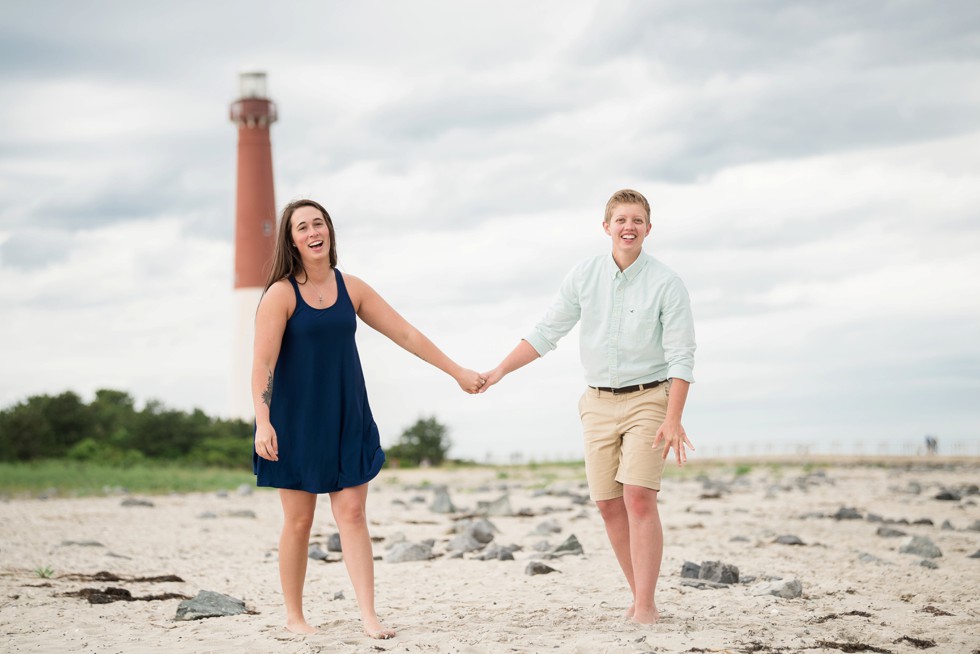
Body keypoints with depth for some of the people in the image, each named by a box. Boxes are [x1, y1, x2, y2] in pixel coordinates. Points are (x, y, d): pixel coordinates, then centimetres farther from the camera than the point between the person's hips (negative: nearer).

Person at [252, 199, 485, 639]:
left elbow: (405, 334, 9)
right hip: (296, 421, -3)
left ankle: (369, 615, -3)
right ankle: (294, 616, 17)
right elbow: (263, 362, -14)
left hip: (346, 419, 4)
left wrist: (457, 372, 9)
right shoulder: (281, 294, -8)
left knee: (352, 514, -1)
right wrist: (264, 423, -25)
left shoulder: (351, 288, 5)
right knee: (298, 520, 4)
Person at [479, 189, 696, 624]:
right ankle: (639, 596, 14)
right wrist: (500, 370, 2)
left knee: (639, 498, -16)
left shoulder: (666, 284, -8)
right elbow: (546, 333, 9)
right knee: (609, 505, 3)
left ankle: (646, 606, -14)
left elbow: (680, 357, -11)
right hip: (598, 403, 4)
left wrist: (673, 420, -20)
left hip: (647, 399, -4)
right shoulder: (583, 277, 2)